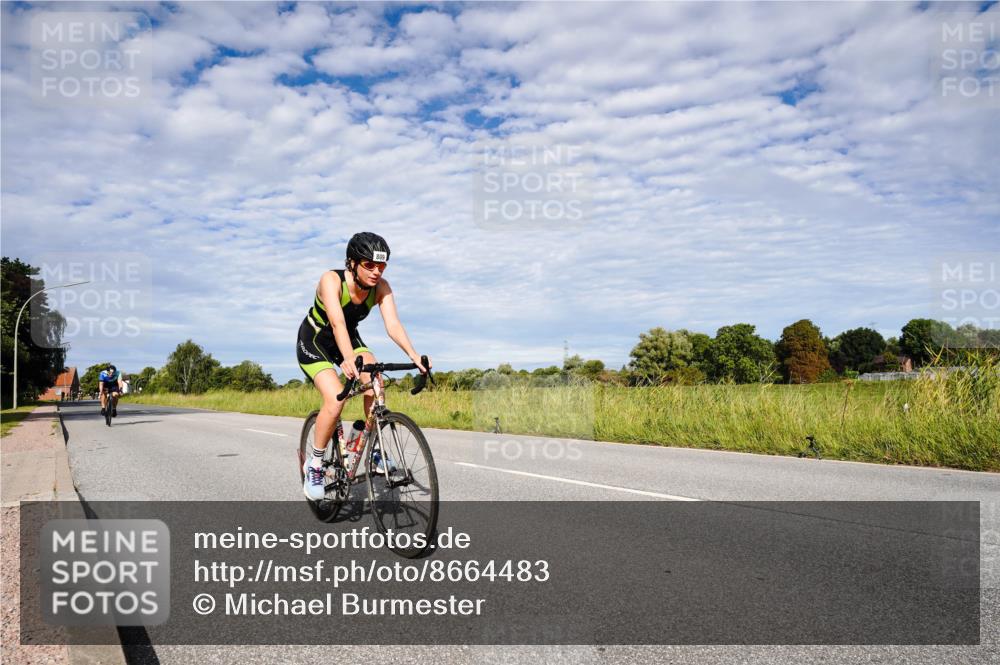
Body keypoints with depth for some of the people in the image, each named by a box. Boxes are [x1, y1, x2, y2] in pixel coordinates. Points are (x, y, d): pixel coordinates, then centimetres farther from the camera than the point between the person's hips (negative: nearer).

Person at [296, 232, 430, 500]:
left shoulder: (381, 287, -18)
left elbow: (393, 324, -28)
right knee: (335, 398, -26)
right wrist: (348, 359, -62)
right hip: (314, 342, -4)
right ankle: (314, 465, -5)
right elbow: (337, 322, -46)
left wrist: (413, 355, -44)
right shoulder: (331, 280, -31)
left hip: (349, 338, 4)